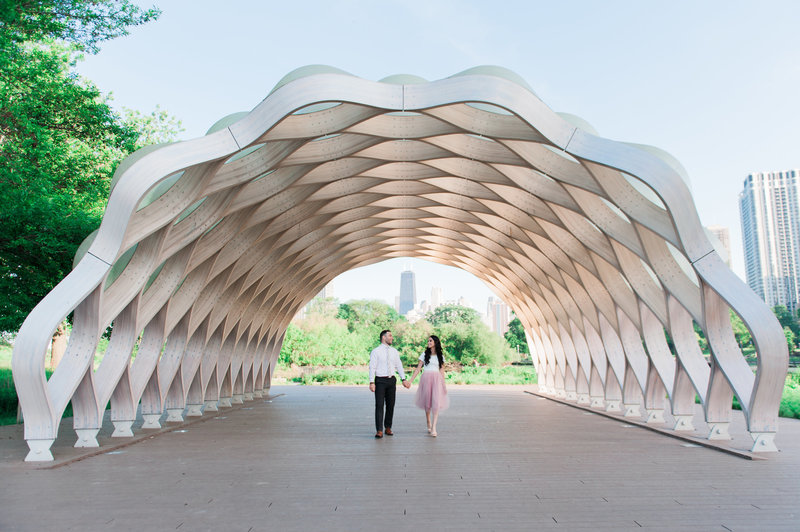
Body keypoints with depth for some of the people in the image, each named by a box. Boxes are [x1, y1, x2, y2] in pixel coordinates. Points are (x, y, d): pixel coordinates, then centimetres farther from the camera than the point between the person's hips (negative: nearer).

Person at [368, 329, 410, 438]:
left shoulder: (394, 351, 9)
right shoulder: (376, 351, -5)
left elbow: (399, 366, 10)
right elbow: (372, 367, -8)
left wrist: (403, 379, 1)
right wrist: (371, 382, -15)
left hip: (391, 380, 5)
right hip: (380, 380, -5)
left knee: (390, 405, 8)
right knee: (379, 405, -7)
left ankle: (388, 427, 20)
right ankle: (379, 430, -4)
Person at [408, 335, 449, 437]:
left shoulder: (440, 356, 11)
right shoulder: (424, 355, 9)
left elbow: (442, 371, 13)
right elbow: (418, 368, 5)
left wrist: (444, 385, 10)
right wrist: (410, 381, -2)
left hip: (437, 379, 0)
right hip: (426, 378, 0)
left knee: (436, 402, -13)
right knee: (427, 403, 5)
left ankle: (433, 427, -15)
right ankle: (429, 425, 22)